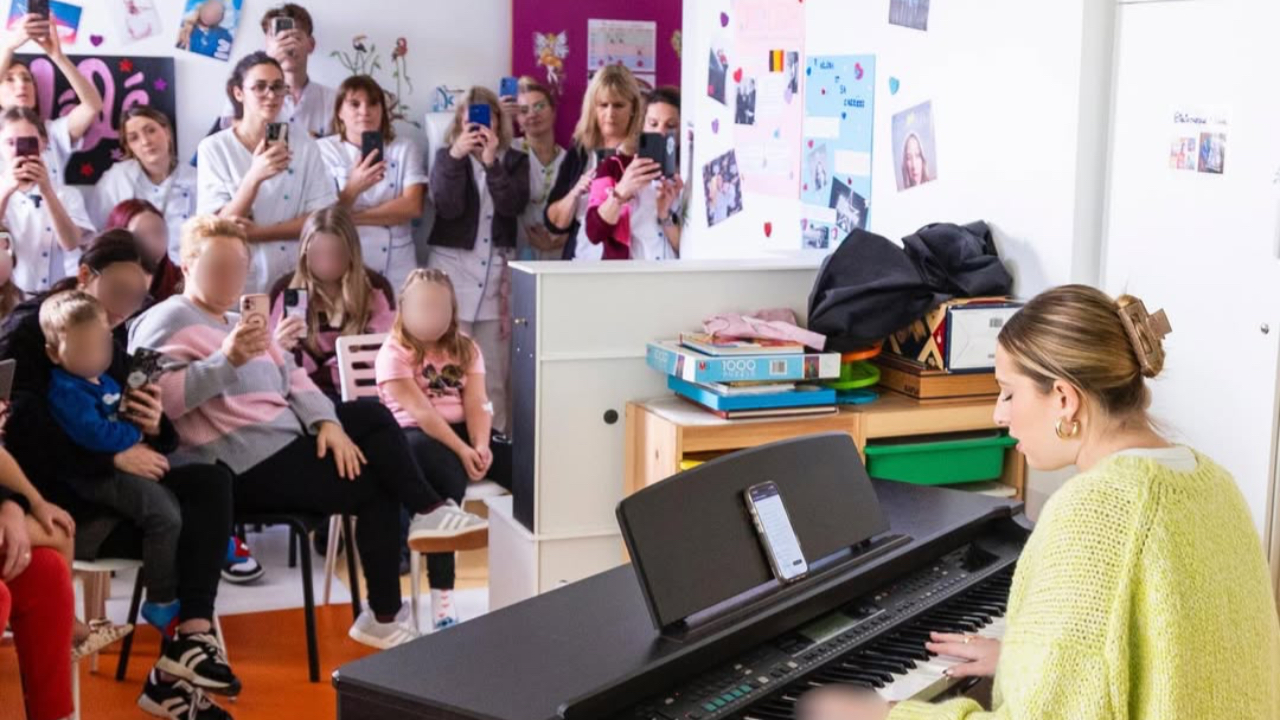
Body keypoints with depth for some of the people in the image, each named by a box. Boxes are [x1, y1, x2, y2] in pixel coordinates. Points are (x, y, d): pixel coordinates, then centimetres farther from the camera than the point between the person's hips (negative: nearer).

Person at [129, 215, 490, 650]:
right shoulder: (168, 322, -7)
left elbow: (293, 378, 13)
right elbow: (160, 398, -24)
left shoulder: (240, 322, 22)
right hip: (247, 468, -9)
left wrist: (327, 422, -5)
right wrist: (226, 362, -34)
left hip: (292, 437, 10)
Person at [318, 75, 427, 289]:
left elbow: (412, 206, -5)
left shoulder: (405, 149, 8)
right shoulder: (325, 149, 4)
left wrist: (353, 218, -11)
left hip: (397, 267, 1)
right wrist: (353, 188, -25)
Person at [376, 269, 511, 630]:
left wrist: (481, 446, -19)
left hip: (462, 433, 5)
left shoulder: (466, 349, 17)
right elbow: (420, 411, -13)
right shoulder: (394, 353, 1)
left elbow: (476, 404, 2)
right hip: (413, 439, -5)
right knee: (449, 475, -38)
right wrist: (462, 451, -24)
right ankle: (442, 596, -36)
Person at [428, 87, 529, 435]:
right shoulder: (446, 156, 6)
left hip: (497, 272, 1)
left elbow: (513, 205, -9)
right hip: (453, 268, -1)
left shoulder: (515, 161, 9)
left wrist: (491, 162, -17)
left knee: (494, 375, 3)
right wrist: (457, 156, -19)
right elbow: (448, 207, -10)